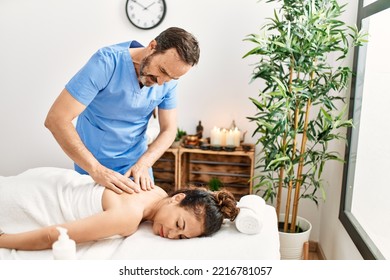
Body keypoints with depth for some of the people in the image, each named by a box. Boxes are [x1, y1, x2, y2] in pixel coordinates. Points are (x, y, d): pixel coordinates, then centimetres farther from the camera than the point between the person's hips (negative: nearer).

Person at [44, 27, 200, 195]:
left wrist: (143, 164, -23)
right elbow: (56, 119, -30)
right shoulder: (108, 61, -26)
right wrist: (96, 169, -36)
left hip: (137, 164, 4)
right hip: (91, 164, -3)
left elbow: (169, 129, -5)